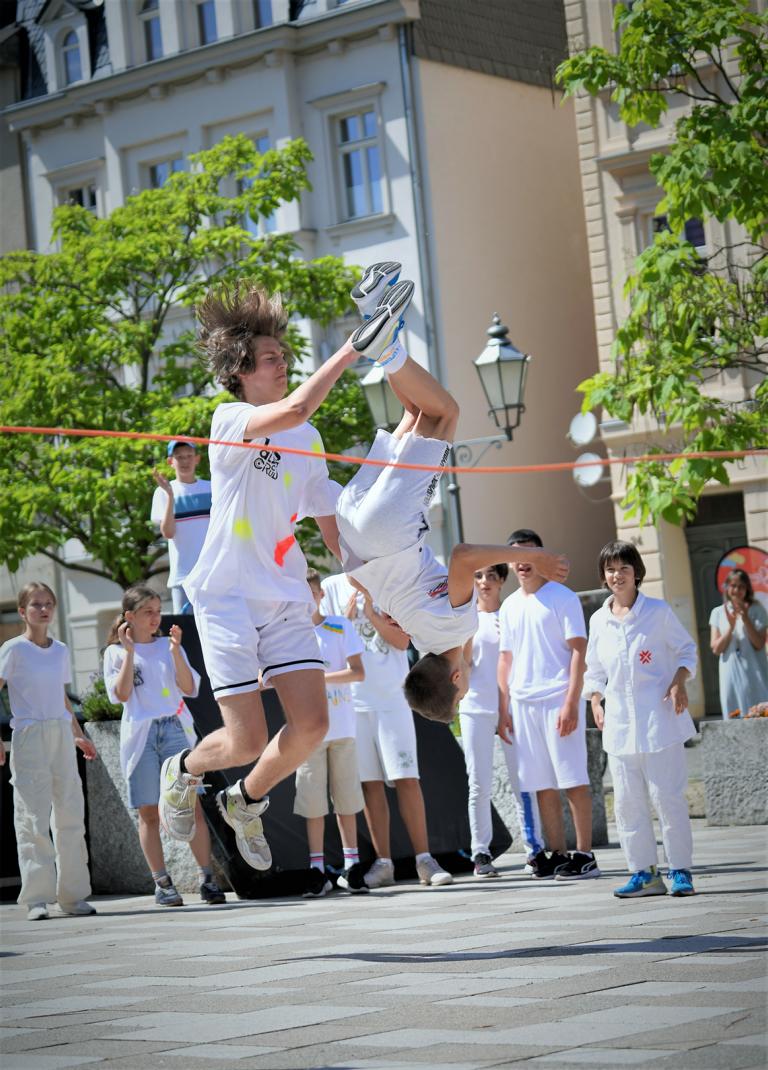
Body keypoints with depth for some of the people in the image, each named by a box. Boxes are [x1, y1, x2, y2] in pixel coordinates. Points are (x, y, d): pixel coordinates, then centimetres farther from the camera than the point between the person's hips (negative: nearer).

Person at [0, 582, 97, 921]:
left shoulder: (60, 650, 13)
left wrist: (79, 735, 27)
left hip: (61, 736, 5)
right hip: (28, 735, -5)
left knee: (70, 812, 4)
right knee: (33, 817, -6)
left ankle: (73, 894, 11)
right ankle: (37, 898, -5)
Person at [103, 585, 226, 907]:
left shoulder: (168, 646, 13)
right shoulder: (116, 652, 7)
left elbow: (190, 689, 3)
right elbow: (121, 694, -6)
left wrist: (175, 651, -8)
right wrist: (129, 652, -9)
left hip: (175, 728, 1)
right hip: (140, 734, -1)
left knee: (191, 805, -7)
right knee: (148, 813, -1)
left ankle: (207, 879, -8)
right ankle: (161, 883, 2)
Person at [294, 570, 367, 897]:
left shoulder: (340, 627, 4)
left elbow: (358, 672, -4)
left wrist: (320, 678, -16)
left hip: (342, 725, 0)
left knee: (346, 796, 3)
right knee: (312, 800, -1)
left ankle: (351, 865, 10)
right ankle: (317, 870, 3)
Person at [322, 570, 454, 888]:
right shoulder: (333, 588, 8)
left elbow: (402, 641, -1)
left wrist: (372, 614, -12)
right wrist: (347, 618, -9)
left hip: (393, 698, -1)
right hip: (353, 700, 1)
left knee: (406, 778, -7)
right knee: (370, 782, 2)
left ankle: (424, 860, -6)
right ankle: (383, 863, 6)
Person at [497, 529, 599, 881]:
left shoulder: (562, 598, -3)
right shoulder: (509, 606, 16)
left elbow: (578, 651, -8)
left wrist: (571, 703, -16)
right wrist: (503, 709, 13)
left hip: (558, 700, -6)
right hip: (523, 704, 6)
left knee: (573, 780, -5)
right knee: (543, 785, 6)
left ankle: (584, 855, -2)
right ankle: (556, 853, 11)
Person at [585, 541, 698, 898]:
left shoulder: (657, 611, 0)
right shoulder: (599, 621, 10)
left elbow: (686, 649, 7)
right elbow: (594, 669, 18)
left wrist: (678, 683, -9)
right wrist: (595, 702, 4)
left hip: (658, 718, -4)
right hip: (620, 722, 4)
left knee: (667, 795, -5)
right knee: (627, 801, 3)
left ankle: (680, 870, 2)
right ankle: (643, 872, 9)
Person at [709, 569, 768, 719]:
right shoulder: (718, 613, 8)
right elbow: (716, 649, 2)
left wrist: (746, 620, -16)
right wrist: (731, 626, -11)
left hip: (754, 674, -2)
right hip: (730, 674, 2)